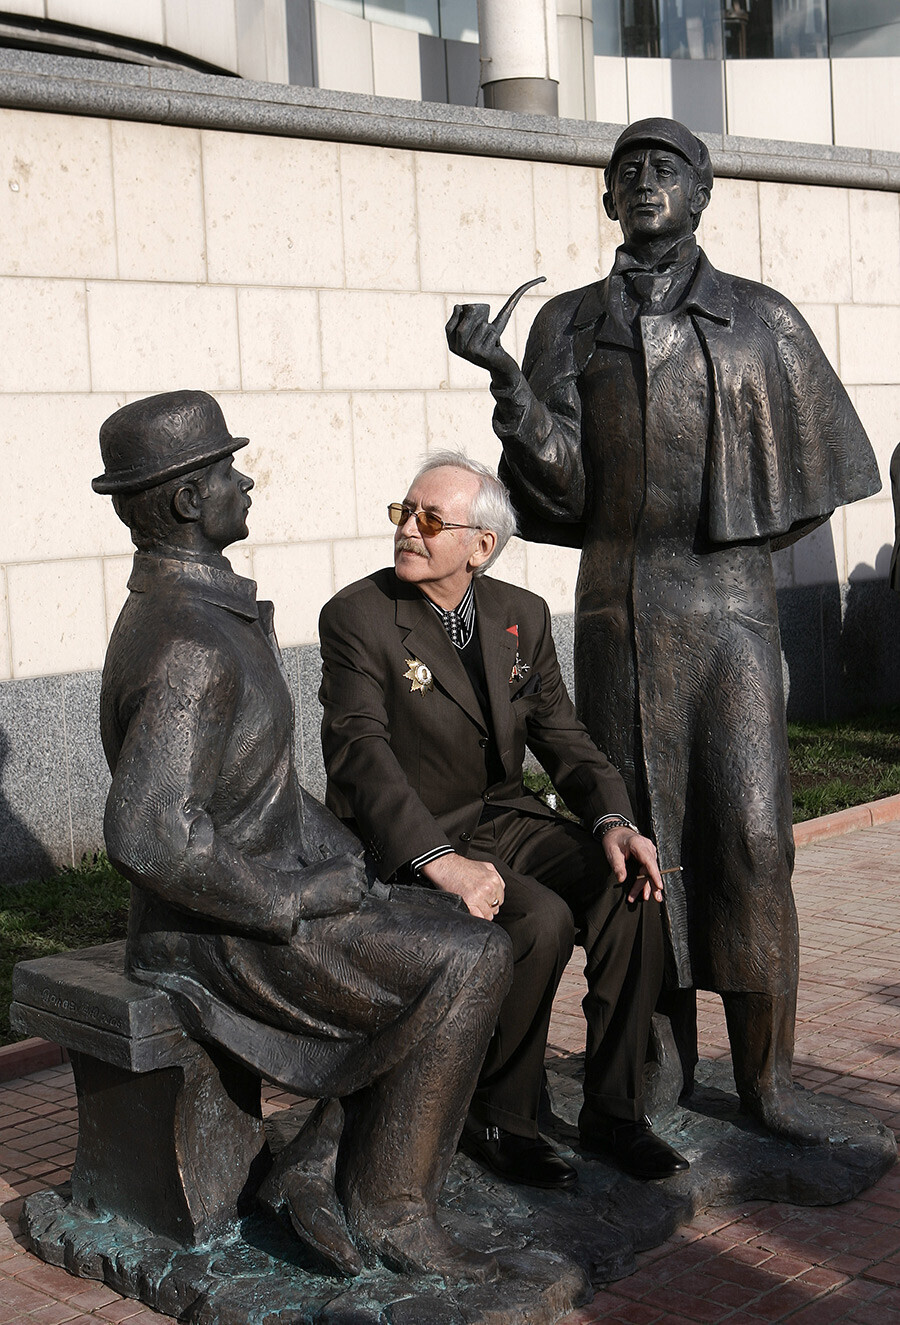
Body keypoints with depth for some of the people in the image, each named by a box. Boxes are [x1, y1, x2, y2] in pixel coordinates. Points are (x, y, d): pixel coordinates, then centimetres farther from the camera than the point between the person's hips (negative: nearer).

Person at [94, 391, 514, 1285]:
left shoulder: (200, 608, 10)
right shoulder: (185, 646, -25)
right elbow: (149, 835, -35)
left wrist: (333, 849, 10)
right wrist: (289, 903, -22)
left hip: (272, 896, 10)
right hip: (224, 936, -10)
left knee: (461, 951, 9)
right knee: (469, 964, -15)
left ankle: (314, 1168, 8)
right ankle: (389, 1203, -1)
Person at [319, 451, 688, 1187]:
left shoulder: (522, 616, 7)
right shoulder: (357, 616, -11)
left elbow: (561, 735, 8)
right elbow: (360, 754, -22)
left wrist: (613, 821, -13)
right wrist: (439, 860, -36)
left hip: (506, 820, 6)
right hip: (412, 843, -5)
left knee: (630, 891, -19)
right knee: (542, 921, -29)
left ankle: (614, 1111, -5)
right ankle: (499, 1120, -8)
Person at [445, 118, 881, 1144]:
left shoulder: (761, 319, 8)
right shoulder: (569, 324, 9)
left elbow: (817, 468, 13)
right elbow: (560, 484, -1)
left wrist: (732, 538, 7)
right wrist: (504, 375, -13)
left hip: (728, 602, -1)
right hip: (617, 606, 1)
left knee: (749, 833, -7)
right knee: (639, 833, 3)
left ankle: (765, 1074, 2)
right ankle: (667, 1060, 14)